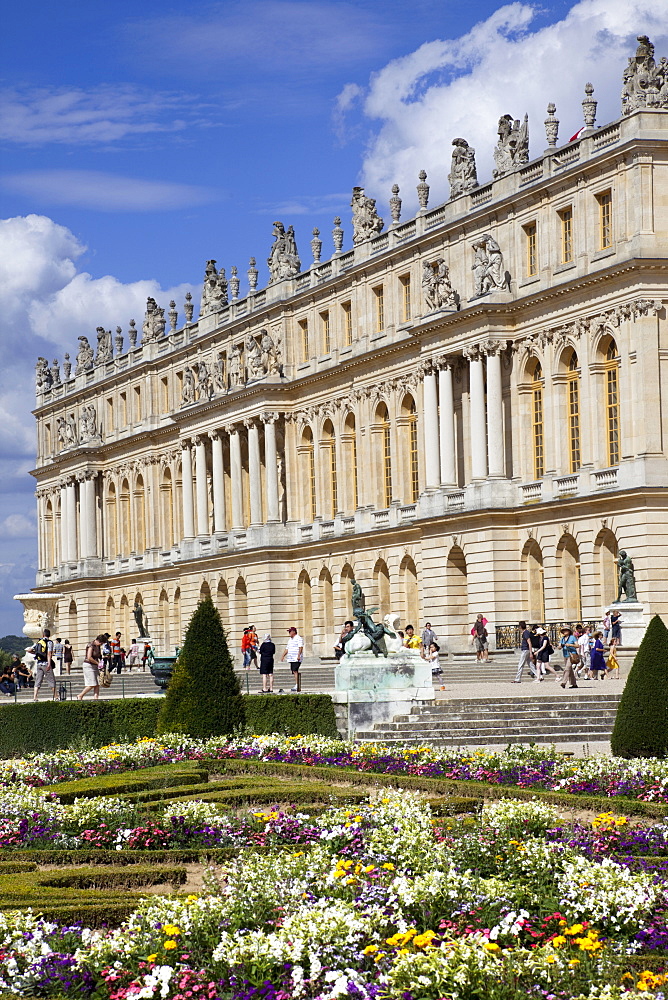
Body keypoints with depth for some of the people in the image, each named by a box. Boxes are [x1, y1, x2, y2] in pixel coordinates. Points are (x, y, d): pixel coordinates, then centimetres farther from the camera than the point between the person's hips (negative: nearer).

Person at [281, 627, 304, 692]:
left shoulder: (298, 638, -6)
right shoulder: (290, 640, 22)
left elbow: (301, 647, -16)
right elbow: (287, 649, 26)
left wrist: (299, 655, -26)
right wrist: (283, 655, 18)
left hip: (296, 659, -9)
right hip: (291, 659, 9)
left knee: (295, 671, -16)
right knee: (294, 671, 5)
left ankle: (297, 685, -20)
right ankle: (296, 685, 5)